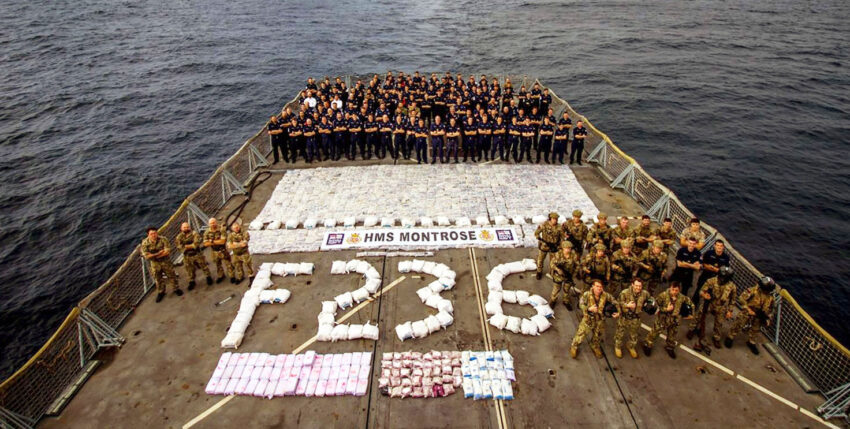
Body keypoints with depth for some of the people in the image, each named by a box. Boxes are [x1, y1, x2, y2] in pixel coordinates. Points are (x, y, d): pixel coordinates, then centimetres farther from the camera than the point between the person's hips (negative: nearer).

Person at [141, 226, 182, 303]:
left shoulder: (163, 239, -16)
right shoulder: (145, 243, -12)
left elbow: (167, 251, -22)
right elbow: (146, 256, -16)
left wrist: (154, 255, -20)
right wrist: (159, 253, -21)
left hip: (166, 262, -1)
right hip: (155, 264, 1)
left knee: (171, 276, 10)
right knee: (158, 279, 14)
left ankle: (176, 289, 29)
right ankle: (161, 292, 33)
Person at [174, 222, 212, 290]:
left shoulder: (194, 234, -8)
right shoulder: (179, 237, 2)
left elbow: (196, 244, -20)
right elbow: (179, 246, -10)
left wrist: (186, 246, -17)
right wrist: (192, 246, -19)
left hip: (197, 254, -3)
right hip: (187, 256, 3)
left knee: (204, 266, 7)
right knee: (189, 270, 12)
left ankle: (209, 277, 25)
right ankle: (191, 282, 27)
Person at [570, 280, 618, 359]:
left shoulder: (606, 295, -13)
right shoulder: (586, 294, -21)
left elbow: (615, 302, 0)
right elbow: (581, 304, -26)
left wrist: (618, 312, -10)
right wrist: (589, 309, -42)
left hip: (600, 320, 3)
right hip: (588, 319, -3)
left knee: (597, 336, 24)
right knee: (581, 334, 3)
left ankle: (595, 346, 56)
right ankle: (574, 347, 31)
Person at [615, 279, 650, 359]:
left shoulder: (645, 294, -10)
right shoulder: (625, 292, -22)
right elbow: (618, 302, -15)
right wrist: (627, 305, -28)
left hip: (635, 318, 3)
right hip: (624, 317, -3)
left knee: (633, 334, 21)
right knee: (620, 333, 13)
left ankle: (631, 347, 47)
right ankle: (618, 347, 36)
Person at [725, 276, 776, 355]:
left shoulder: (771, 297, -7)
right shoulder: (753, 290, -22)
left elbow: (770, 310, 8)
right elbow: (741, 298, -19)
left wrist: (768, 319, 1)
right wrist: (748, 309, -22)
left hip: (758, 317, 4)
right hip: (747, 313, -4)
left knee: (755, 330, 19)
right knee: (738, 326, 2)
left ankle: (752, 343, 40)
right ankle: (730, 338, 20)